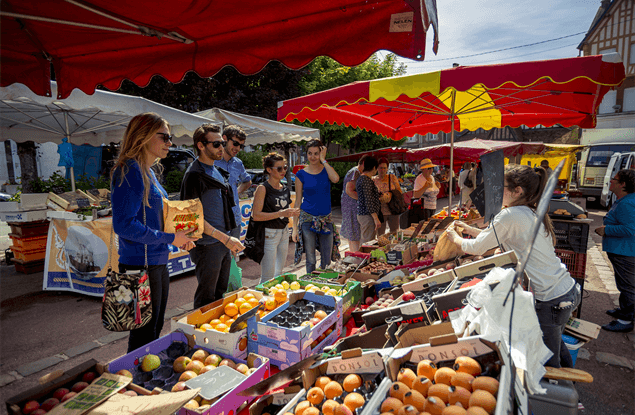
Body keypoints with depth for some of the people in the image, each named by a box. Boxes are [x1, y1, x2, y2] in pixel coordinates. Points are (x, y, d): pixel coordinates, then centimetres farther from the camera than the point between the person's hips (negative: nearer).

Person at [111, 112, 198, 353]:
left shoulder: (148, 171, 13)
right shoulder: (130, 171, -16)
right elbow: (124, 225, -23)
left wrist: (179, 237, 6)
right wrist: (170, 238, -17)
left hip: (158, 263, 9)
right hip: (141, 265, -9)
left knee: (155, 331, 22)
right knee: (143, 338, 5)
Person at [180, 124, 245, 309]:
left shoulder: (218, 171, 13)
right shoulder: (194, 175, -15)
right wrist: (225, 238, -23)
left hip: (224, 244, 8)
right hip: (208, 245, -8)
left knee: (220, 293, 19)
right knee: (206, 300, 5)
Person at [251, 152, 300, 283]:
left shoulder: (285, 189, 10)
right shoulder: (263, 189, -11)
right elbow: (256, 215, -18)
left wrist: (293, 213, 1)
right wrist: (280, 213, -23)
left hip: (284, 232, 7)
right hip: (268, 234, -7)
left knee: (279, 274, 15)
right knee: (268, 277, -3)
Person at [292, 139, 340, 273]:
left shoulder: (327, 169, 4)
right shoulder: (301, 174, 0)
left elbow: (335, 179, -22)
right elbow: (297, 202, 1)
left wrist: (323, 160, -13)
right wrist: (295, 228, -3)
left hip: (326, 219, 2)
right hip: (307, 219, -2)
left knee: (326, 261, 9)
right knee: (311, 261, 4)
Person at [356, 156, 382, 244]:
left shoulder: (361, 178, 15)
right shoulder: (367, 180, -16)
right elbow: (368, 202, -21)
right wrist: (376, 218, -20)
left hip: (361, 214, 11)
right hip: (367, 216, -11)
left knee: (363, 241, 15)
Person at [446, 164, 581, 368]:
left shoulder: (510, 215, -19)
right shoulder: (533, 213, 8)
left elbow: (477, 248, -9)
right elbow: (501, 236, 21)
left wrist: (455, 238, 8)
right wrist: (471, 229, 21)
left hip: (551, 301, -10)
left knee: (548, 363, 8)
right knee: (556, 346, 31)